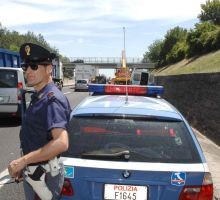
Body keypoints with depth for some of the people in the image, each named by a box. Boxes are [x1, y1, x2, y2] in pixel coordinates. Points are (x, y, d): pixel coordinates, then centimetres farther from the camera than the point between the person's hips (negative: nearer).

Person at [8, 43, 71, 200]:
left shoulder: (51, 99, -23)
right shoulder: (38, 97, 8)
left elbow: (61, 143, -33)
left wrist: (22, 161, -25)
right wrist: (24, 165, 13)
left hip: (44, 175, -9)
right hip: (34, 171, 9)